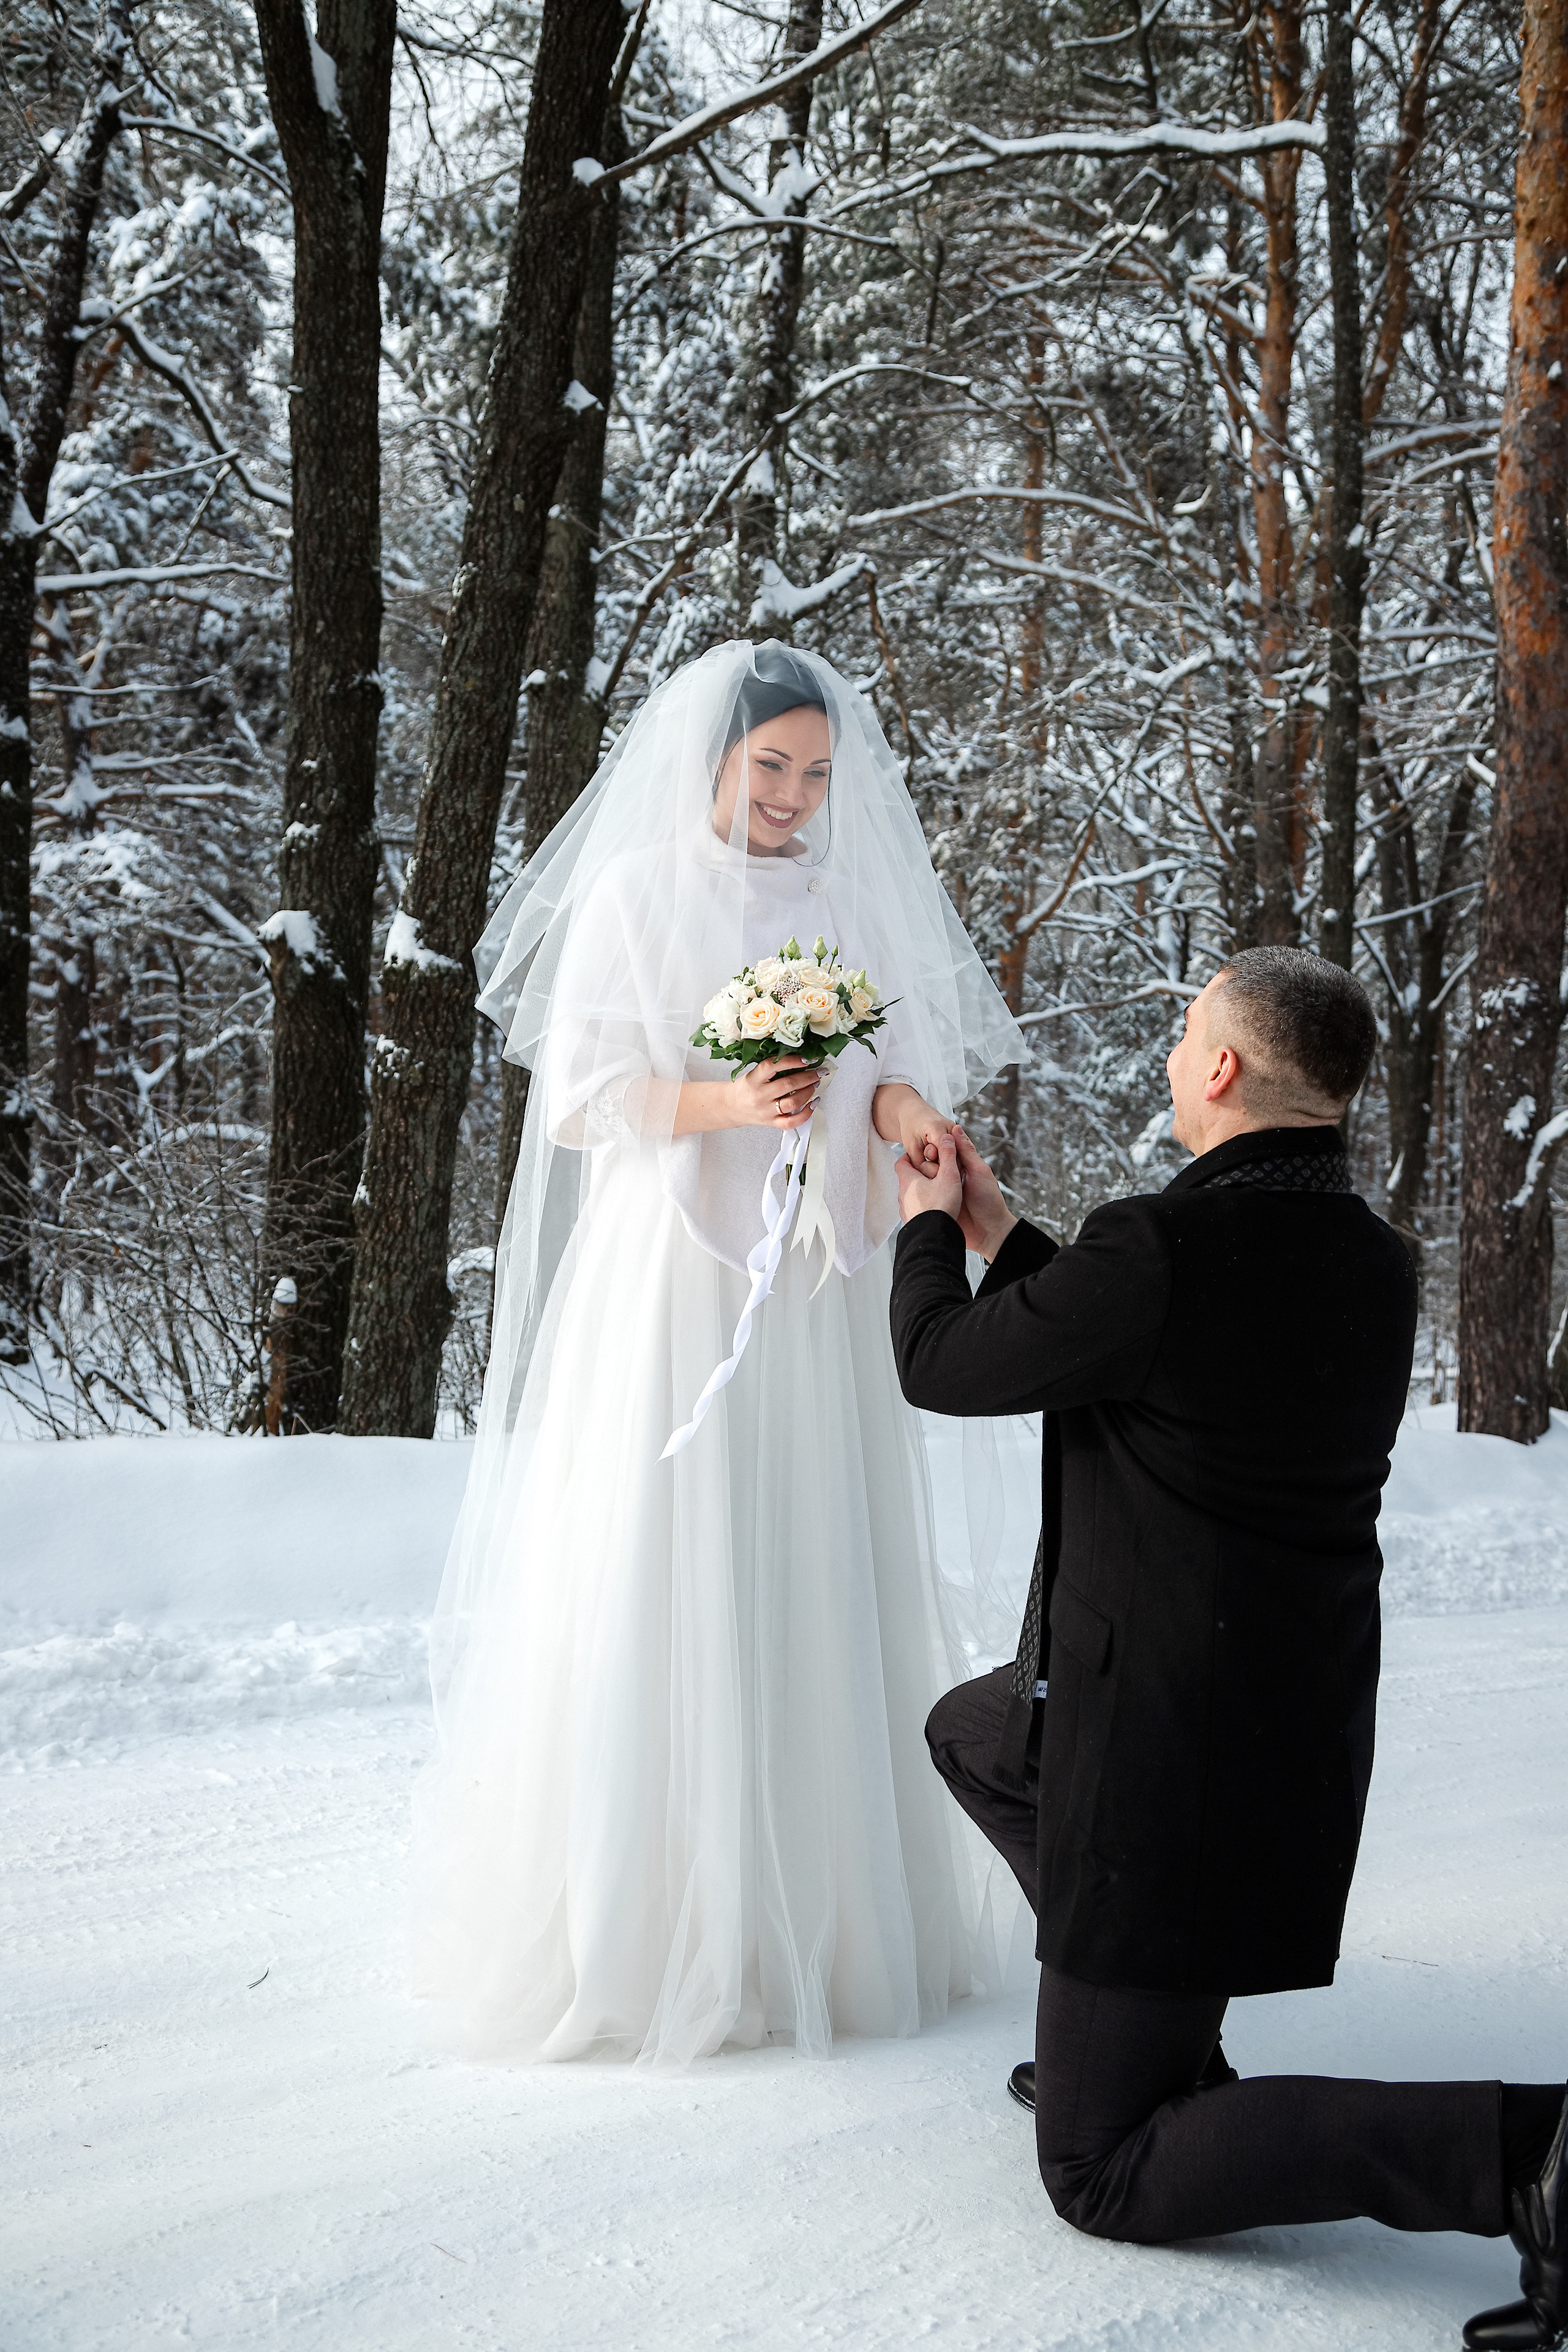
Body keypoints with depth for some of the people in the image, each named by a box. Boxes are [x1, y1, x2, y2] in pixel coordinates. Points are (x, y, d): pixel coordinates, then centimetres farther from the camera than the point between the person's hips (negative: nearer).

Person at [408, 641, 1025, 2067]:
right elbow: (578, 1097, -4)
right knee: (658, 1589, -5)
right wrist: (728, 1103, -19)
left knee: (819, 1577, 4)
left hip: (820, 1294, 4)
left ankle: (816, 1908, 13)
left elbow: (896, 1072, 10)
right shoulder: (632, 895, 1)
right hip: (670, 1284, -4)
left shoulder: (852, 906, 13)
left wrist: (904, 1110, -13)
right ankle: (635, 1919, 4)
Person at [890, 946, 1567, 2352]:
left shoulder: (1163, 1248, -24)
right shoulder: (1377, 1263, 2)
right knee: (972, 1737, 32)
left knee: (1104, 2173, 3)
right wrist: (1003, 1236, 25)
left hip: (1175, 1735, -9)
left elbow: (942, 1369, -8)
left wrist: (928, 1233, 13)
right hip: (1304, 1700, 9)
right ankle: (1152, 2035, 29)